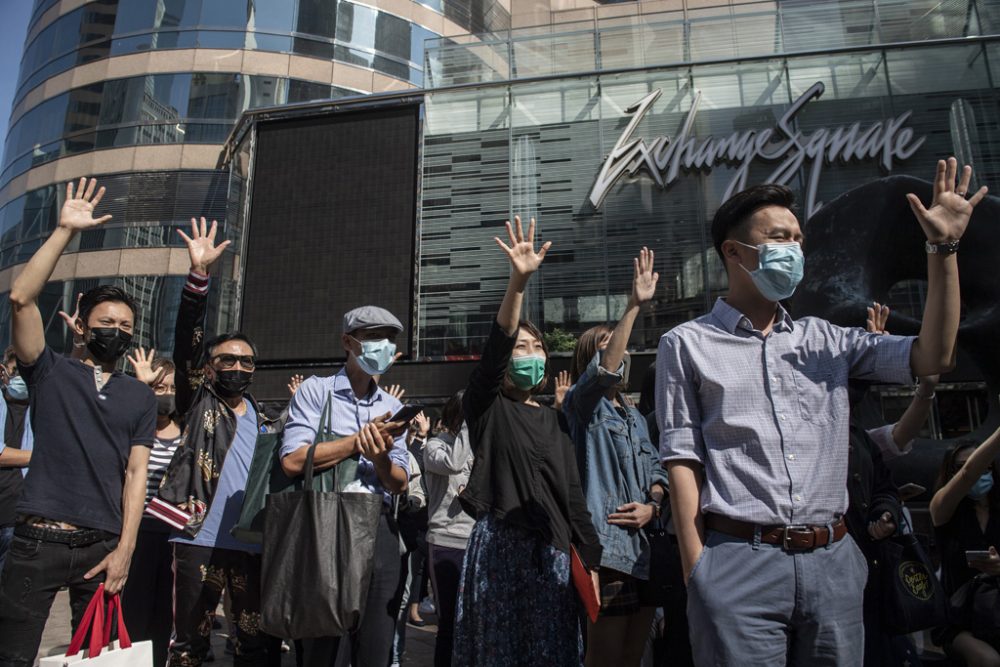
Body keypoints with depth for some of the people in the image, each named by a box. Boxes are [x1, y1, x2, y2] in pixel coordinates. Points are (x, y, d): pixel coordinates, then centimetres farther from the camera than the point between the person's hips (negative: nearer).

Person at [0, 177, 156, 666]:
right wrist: (66, 230, -10)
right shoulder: (51, 373, 7)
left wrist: (124, 549, -5)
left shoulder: (140, 397, 10)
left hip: (103, 546, 2)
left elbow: (136, 472, 4)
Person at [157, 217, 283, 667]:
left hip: (255, 544, 3)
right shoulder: (198, 404, 6)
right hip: (199, 540, -2)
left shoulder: (268, 425, 15)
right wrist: (199, 273, -17)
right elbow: (186, 341, -8)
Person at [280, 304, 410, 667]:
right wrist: (359, 440, -12)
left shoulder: (393, 408, 12)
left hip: (379, 529, 4)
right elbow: (292, 461, -14)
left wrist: (380, 457, -14)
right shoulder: (315, 390, 0)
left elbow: (400, 484, 7)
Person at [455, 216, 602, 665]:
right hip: (498, 543, -4)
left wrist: (589, 559, 6)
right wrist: (518, 281, -31)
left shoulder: (553, 420, 13)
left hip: (552, 547, 4)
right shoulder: (486, 407, 1)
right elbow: (495, 347, -17)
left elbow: (572, 491, 11)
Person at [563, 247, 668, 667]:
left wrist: (652, 506, -1)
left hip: (642, 548, 8)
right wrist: (634, 305, -28)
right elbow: (604, 371, -23)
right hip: (606, 549, -7)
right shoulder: (581, 403, -2)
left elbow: (656, 470, 20)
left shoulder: (635, 417, 21)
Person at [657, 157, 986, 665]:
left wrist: (942, 248, 1)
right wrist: (695, 567, -9)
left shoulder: (824, 340, 14)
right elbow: (683, 457, -3)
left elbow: (932, 356, 6)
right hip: (738, 561, -4)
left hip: (832, 560, 5)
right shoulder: (687, 344, 1)